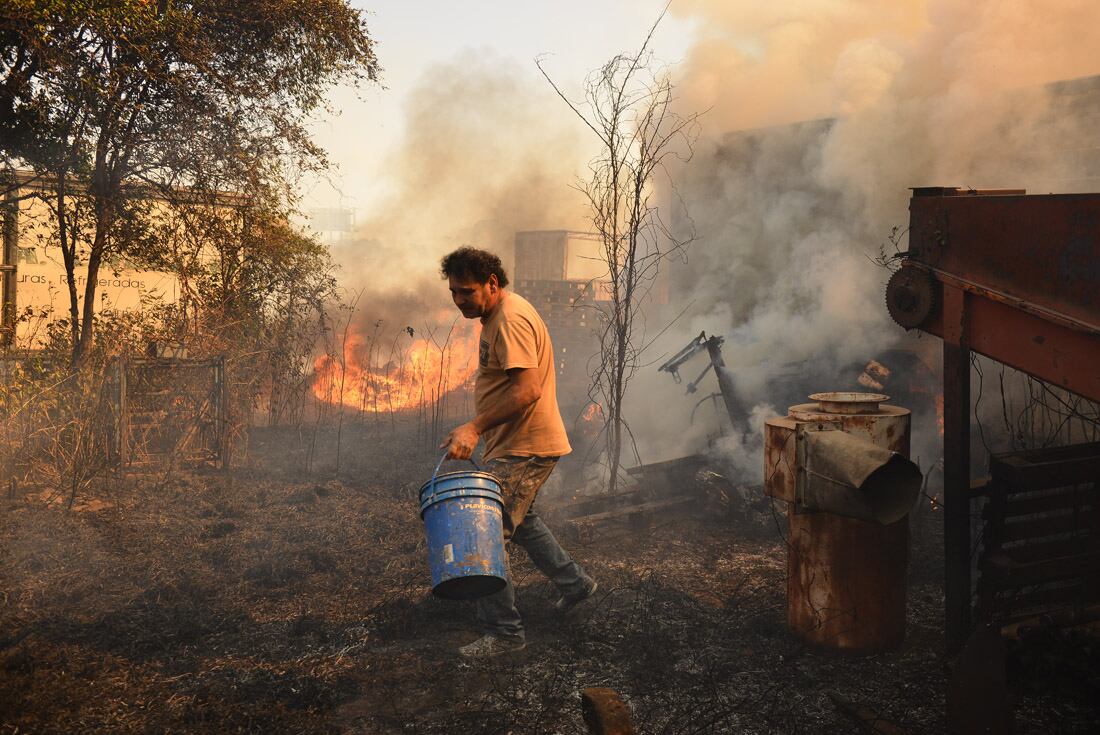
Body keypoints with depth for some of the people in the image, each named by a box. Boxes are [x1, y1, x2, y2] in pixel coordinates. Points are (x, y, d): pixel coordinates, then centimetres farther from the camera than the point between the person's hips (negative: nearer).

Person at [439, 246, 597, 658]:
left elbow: (527, 390, -29)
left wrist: (475, 428, -31)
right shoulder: (494, 317, 13)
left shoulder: (512, 320, -20)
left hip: (525, 449, -11)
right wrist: (480, 431, 21)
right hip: (515, 445, 11)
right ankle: (575, 584, 41)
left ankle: (504, 632, 3)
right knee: (519, 520, 26)